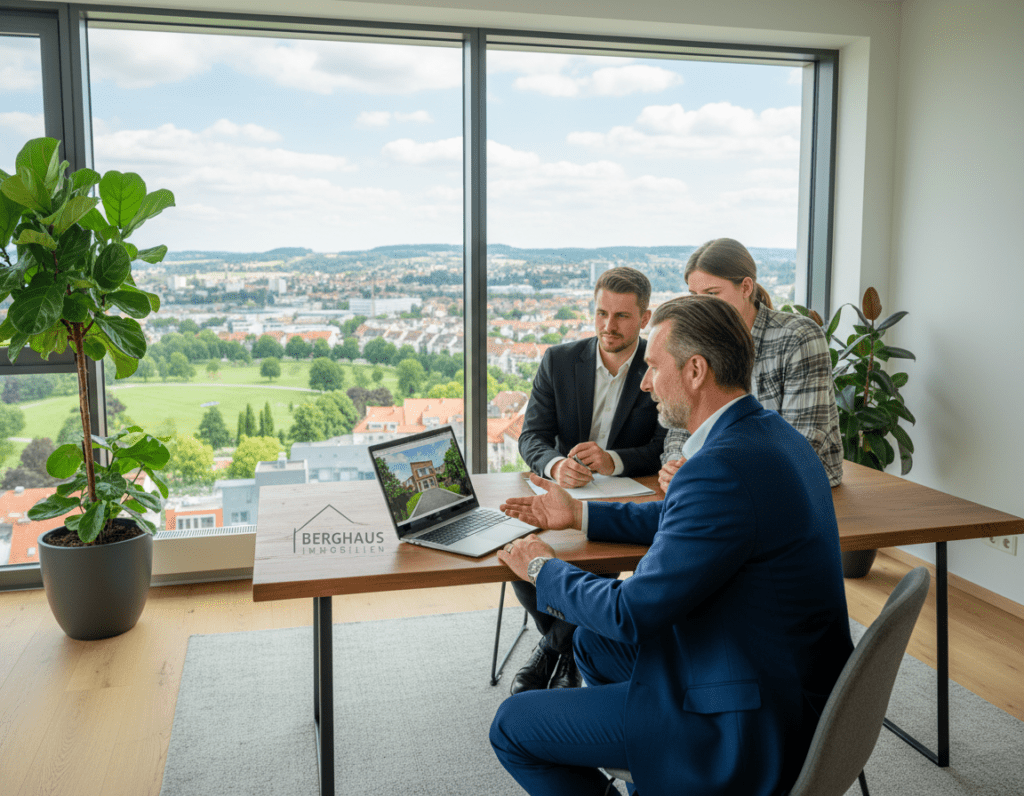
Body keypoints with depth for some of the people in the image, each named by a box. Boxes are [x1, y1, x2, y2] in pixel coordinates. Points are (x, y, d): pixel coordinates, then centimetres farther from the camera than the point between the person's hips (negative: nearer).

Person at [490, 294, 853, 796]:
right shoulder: (771, 433, 3)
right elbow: (685, 519, 18)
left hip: (750, 724, -10)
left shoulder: (721, 468, -29)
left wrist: (544, 570, -6)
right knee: (593, 641, 26)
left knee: (513, 726, -2)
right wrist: (580, 515, 18)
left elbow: (632, 613, -24)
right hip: (783, 674, 10)